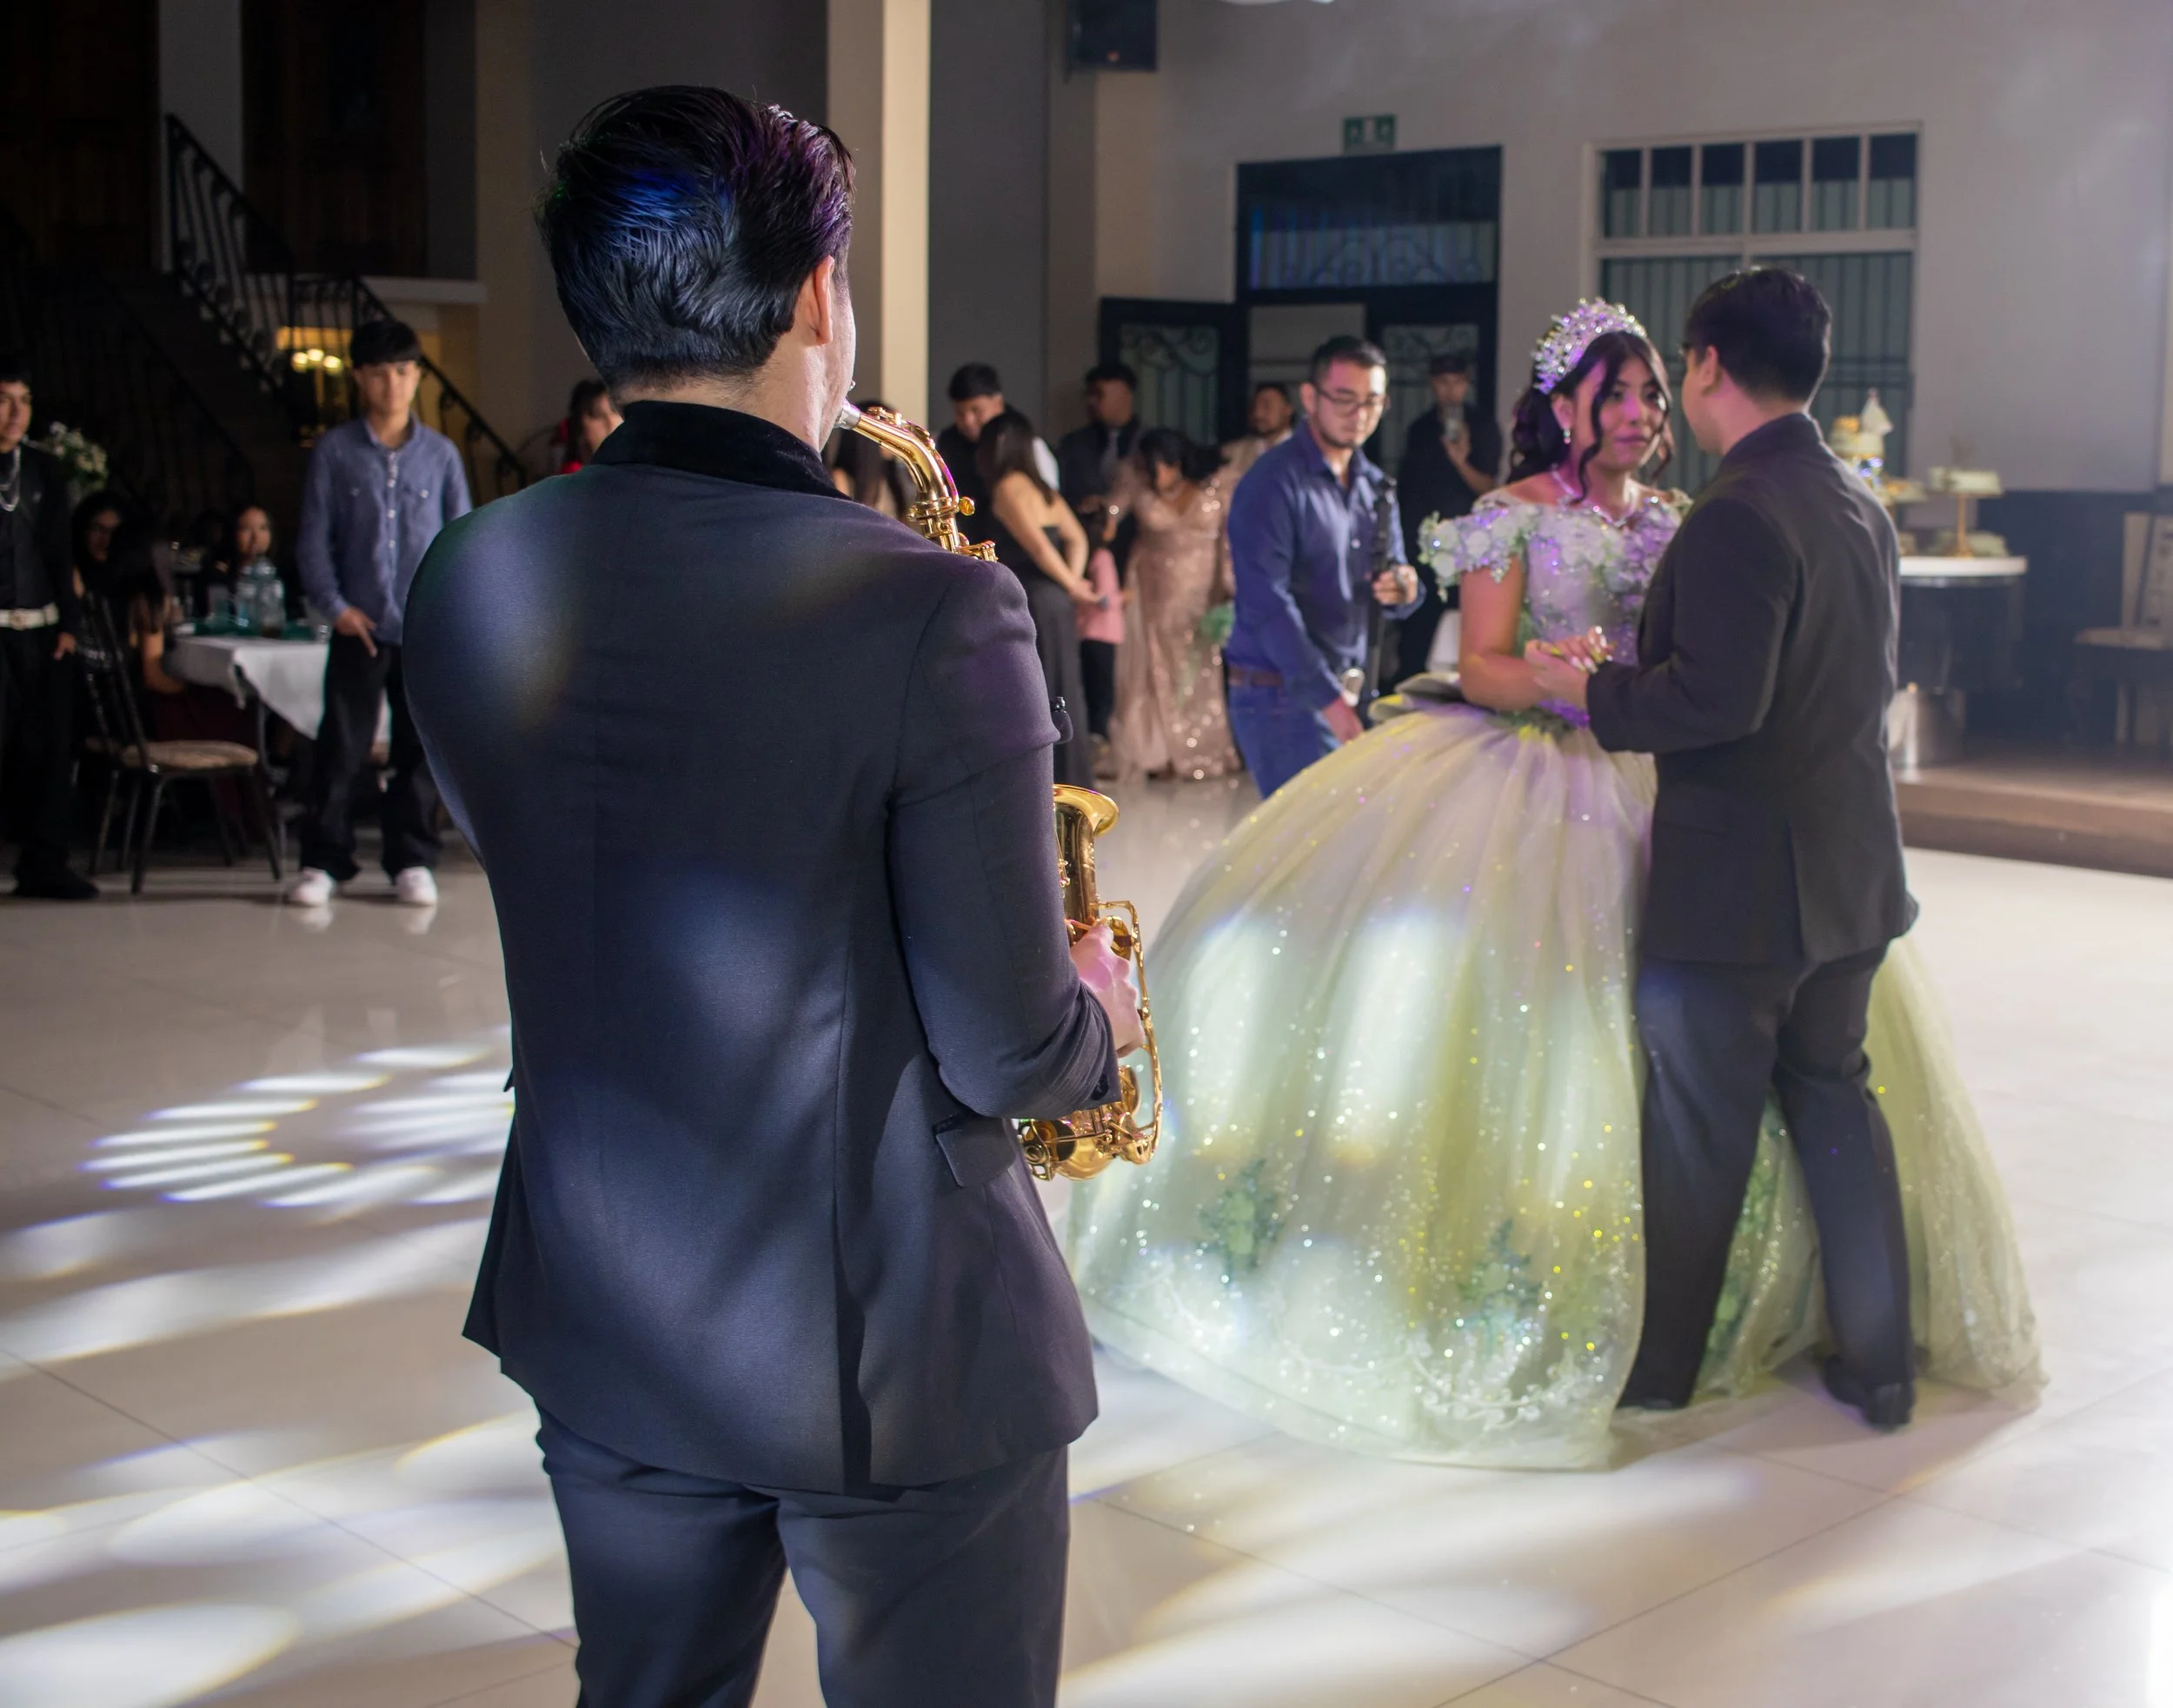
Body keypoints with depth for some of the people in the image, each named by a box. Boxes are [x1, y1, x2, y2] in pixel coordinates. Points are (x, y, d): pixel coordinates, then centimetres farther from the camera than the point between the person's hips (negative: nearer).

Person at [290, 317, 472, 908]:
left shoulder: (440, 453, 6)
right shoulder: (334, 451, 2)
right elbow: (314, 538, 4)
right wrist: (334, 605, -6)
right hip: (360, 626, -1)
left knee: (421, 747, 6)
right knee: (343, 746, -1)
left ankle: (412, 862, 16)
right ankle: (323, 861, 8)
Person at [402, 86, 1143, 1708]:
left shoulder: (467, 582, -5)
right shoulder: (931, 609, -23)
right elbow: (1008, 1055, -19)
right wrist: (1100, 1018, 4)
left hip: (599, 1320, 6)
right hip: (892, 1347, -5)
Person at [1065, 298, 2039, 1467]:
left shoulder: (1675, 523, 13)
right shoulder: (1515, 517, -1)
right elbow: (1482, 667, -6)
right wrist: (1559, 684, -24)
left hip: (1658, 781, 5)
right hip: (1529, 773, -4)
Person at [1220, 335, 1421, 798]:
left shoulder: (1374, 485, 13)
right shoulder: (1274, 482, -12)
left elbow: (1394, 576, 18)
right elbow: (1267, 604, -20)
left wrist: (1404, 589, -8)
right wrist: (1328, 700, -24)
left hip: (1347, 687, 8)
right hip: (1281, 693, -7)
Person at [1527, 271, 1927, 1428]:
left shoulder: (1739, 515, -20)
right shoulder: (1861, 507, 8)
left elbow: (1716, 698, -27)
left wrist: (1595, 692, -11)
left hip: (1735, 881, -8)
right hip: (1851, 869, 8)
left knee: (1700, 1127, 5)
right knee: (1834, 1096, 18)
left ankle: (1659, 1367, 20)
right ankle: (1879, 1363, 24)